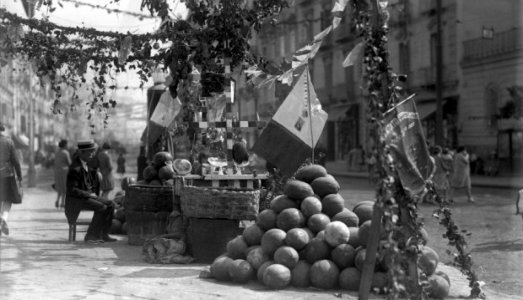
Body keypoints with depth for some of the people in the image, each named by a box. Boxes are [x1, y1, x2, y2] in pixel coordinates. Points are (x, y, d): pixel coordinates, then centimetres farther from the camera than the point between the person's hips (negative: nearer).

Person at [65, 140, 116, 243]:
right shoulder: (75, 168, -21)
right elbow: (71, 190, -22)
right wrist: (89, 194, -18)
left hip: (88, 195, 9)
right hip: (76, 199, -9)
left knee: (110, 205, -5)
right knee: (102, 208, -26)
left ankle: (103, 234, -4)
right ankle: (90, 236, -16)